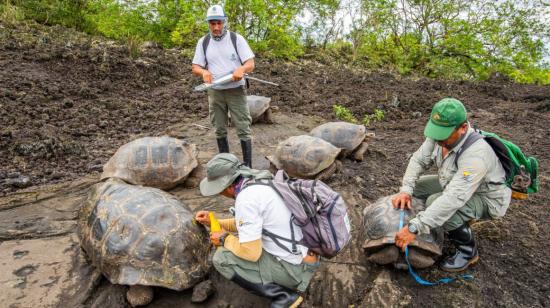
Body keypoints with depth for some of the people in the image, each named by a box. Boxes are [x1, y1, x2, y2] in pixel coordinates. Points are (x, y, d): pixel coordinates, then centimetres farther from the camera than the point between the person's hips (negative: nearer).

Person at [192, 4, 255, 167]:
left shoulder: (236, 38, -4)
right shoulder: (203, 42, 4)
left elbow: (251, 64, -8)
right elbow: (195, 67, 3)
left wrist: (241, 69, -31)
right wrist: (204, 72, -21)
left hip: (236, 91, -3)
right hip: (215, 93, 3)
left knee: (243, 129, -4)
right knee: (220, 130, 10)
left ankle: (248, 166, 3)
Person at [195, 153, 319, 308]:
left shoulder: (245, 198, -24)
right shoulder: (258, 183, 6)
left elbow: (251, 252, -23)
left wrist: (225, 240, -4)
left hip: (294, 266, -9)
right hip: (304, 254, 9)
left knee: (222, 258, -9)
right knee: (244, 237, 23)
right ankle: (288, 282, 17)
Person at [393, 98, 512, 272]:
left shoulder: (476, 154, -39)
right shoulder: (440, 135, -18)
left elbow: (453, 199, -45)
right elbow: (419, 160, -10)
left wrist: (414, 228, -48)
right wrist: (406, 190, -27)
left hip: (487, 198, -8)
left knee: (436, 203, -31)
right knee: (417, 186, 0)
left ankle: (468, 251, -5)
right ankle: (453, 224, 16)